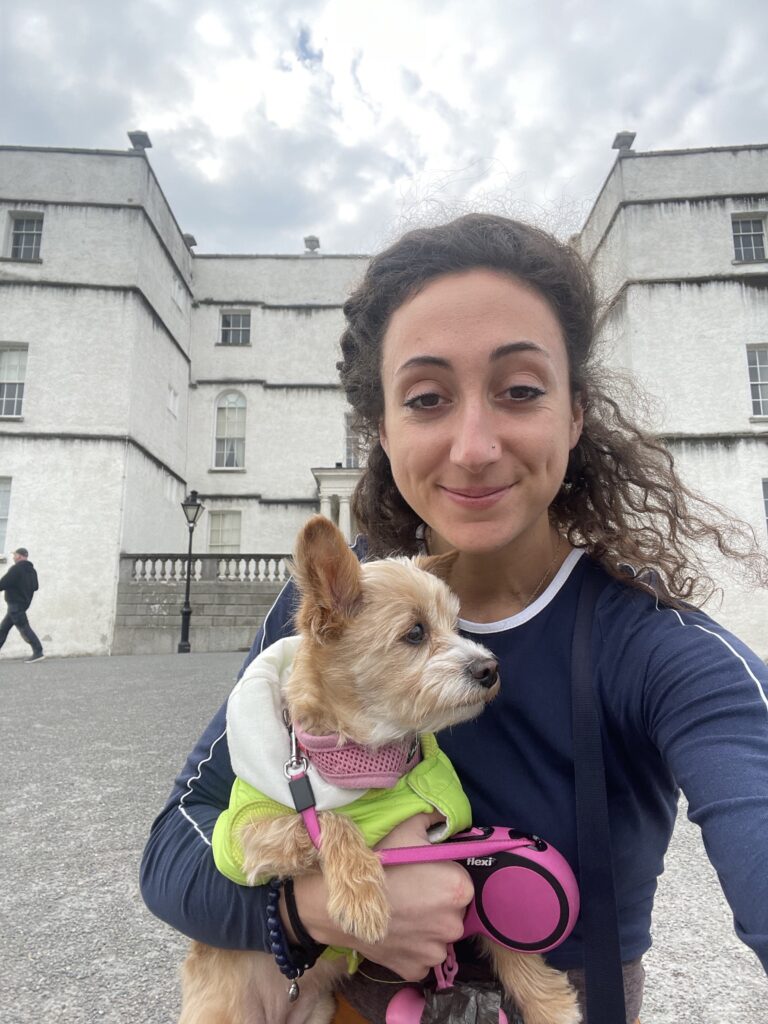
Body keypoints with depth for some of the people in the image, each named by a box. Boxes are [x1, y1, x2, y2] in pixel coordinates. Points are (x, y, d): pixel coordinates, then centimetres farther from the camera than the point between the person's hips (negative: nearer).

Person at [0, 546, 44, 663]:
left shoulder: (16, 569, -15)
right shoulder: (32, 570, 12)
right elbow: (35, 586, 17)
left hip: (15, 603, -9)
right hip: (24, 603, 9)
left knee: (24, 627, -9)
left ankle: (38, 652, -12)